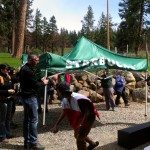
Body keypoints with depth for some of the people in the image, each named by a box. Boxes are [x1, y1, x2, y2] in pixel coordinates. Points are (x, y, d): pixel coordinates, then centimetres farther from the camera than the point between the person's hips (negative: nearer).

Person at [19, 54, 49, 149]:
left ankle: (27, 142, 22)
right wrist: (43, 83, -1)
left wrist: (41, 81, 6)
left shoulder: (24, 69, 14)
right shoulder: (28, 70, -18)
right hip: (30, 97, -11)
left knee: (27, 119, 13)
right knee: (34, 120, -5)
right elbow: (35, 85, -18)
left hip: (26, 96, 11)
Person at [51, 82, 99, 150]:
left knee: (79, 137, -11)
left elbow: (87, 111, -26)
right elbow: (64, 112, 3)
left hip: (88, 117, -8)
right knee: (77, 135, 21)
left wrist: (81, 125, -30)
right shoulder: (65, 100, -12)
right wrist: (56, 125, 2)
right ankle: (92, 144, 46)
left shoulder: (79, 99, -36)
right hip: (80, 117, 8)